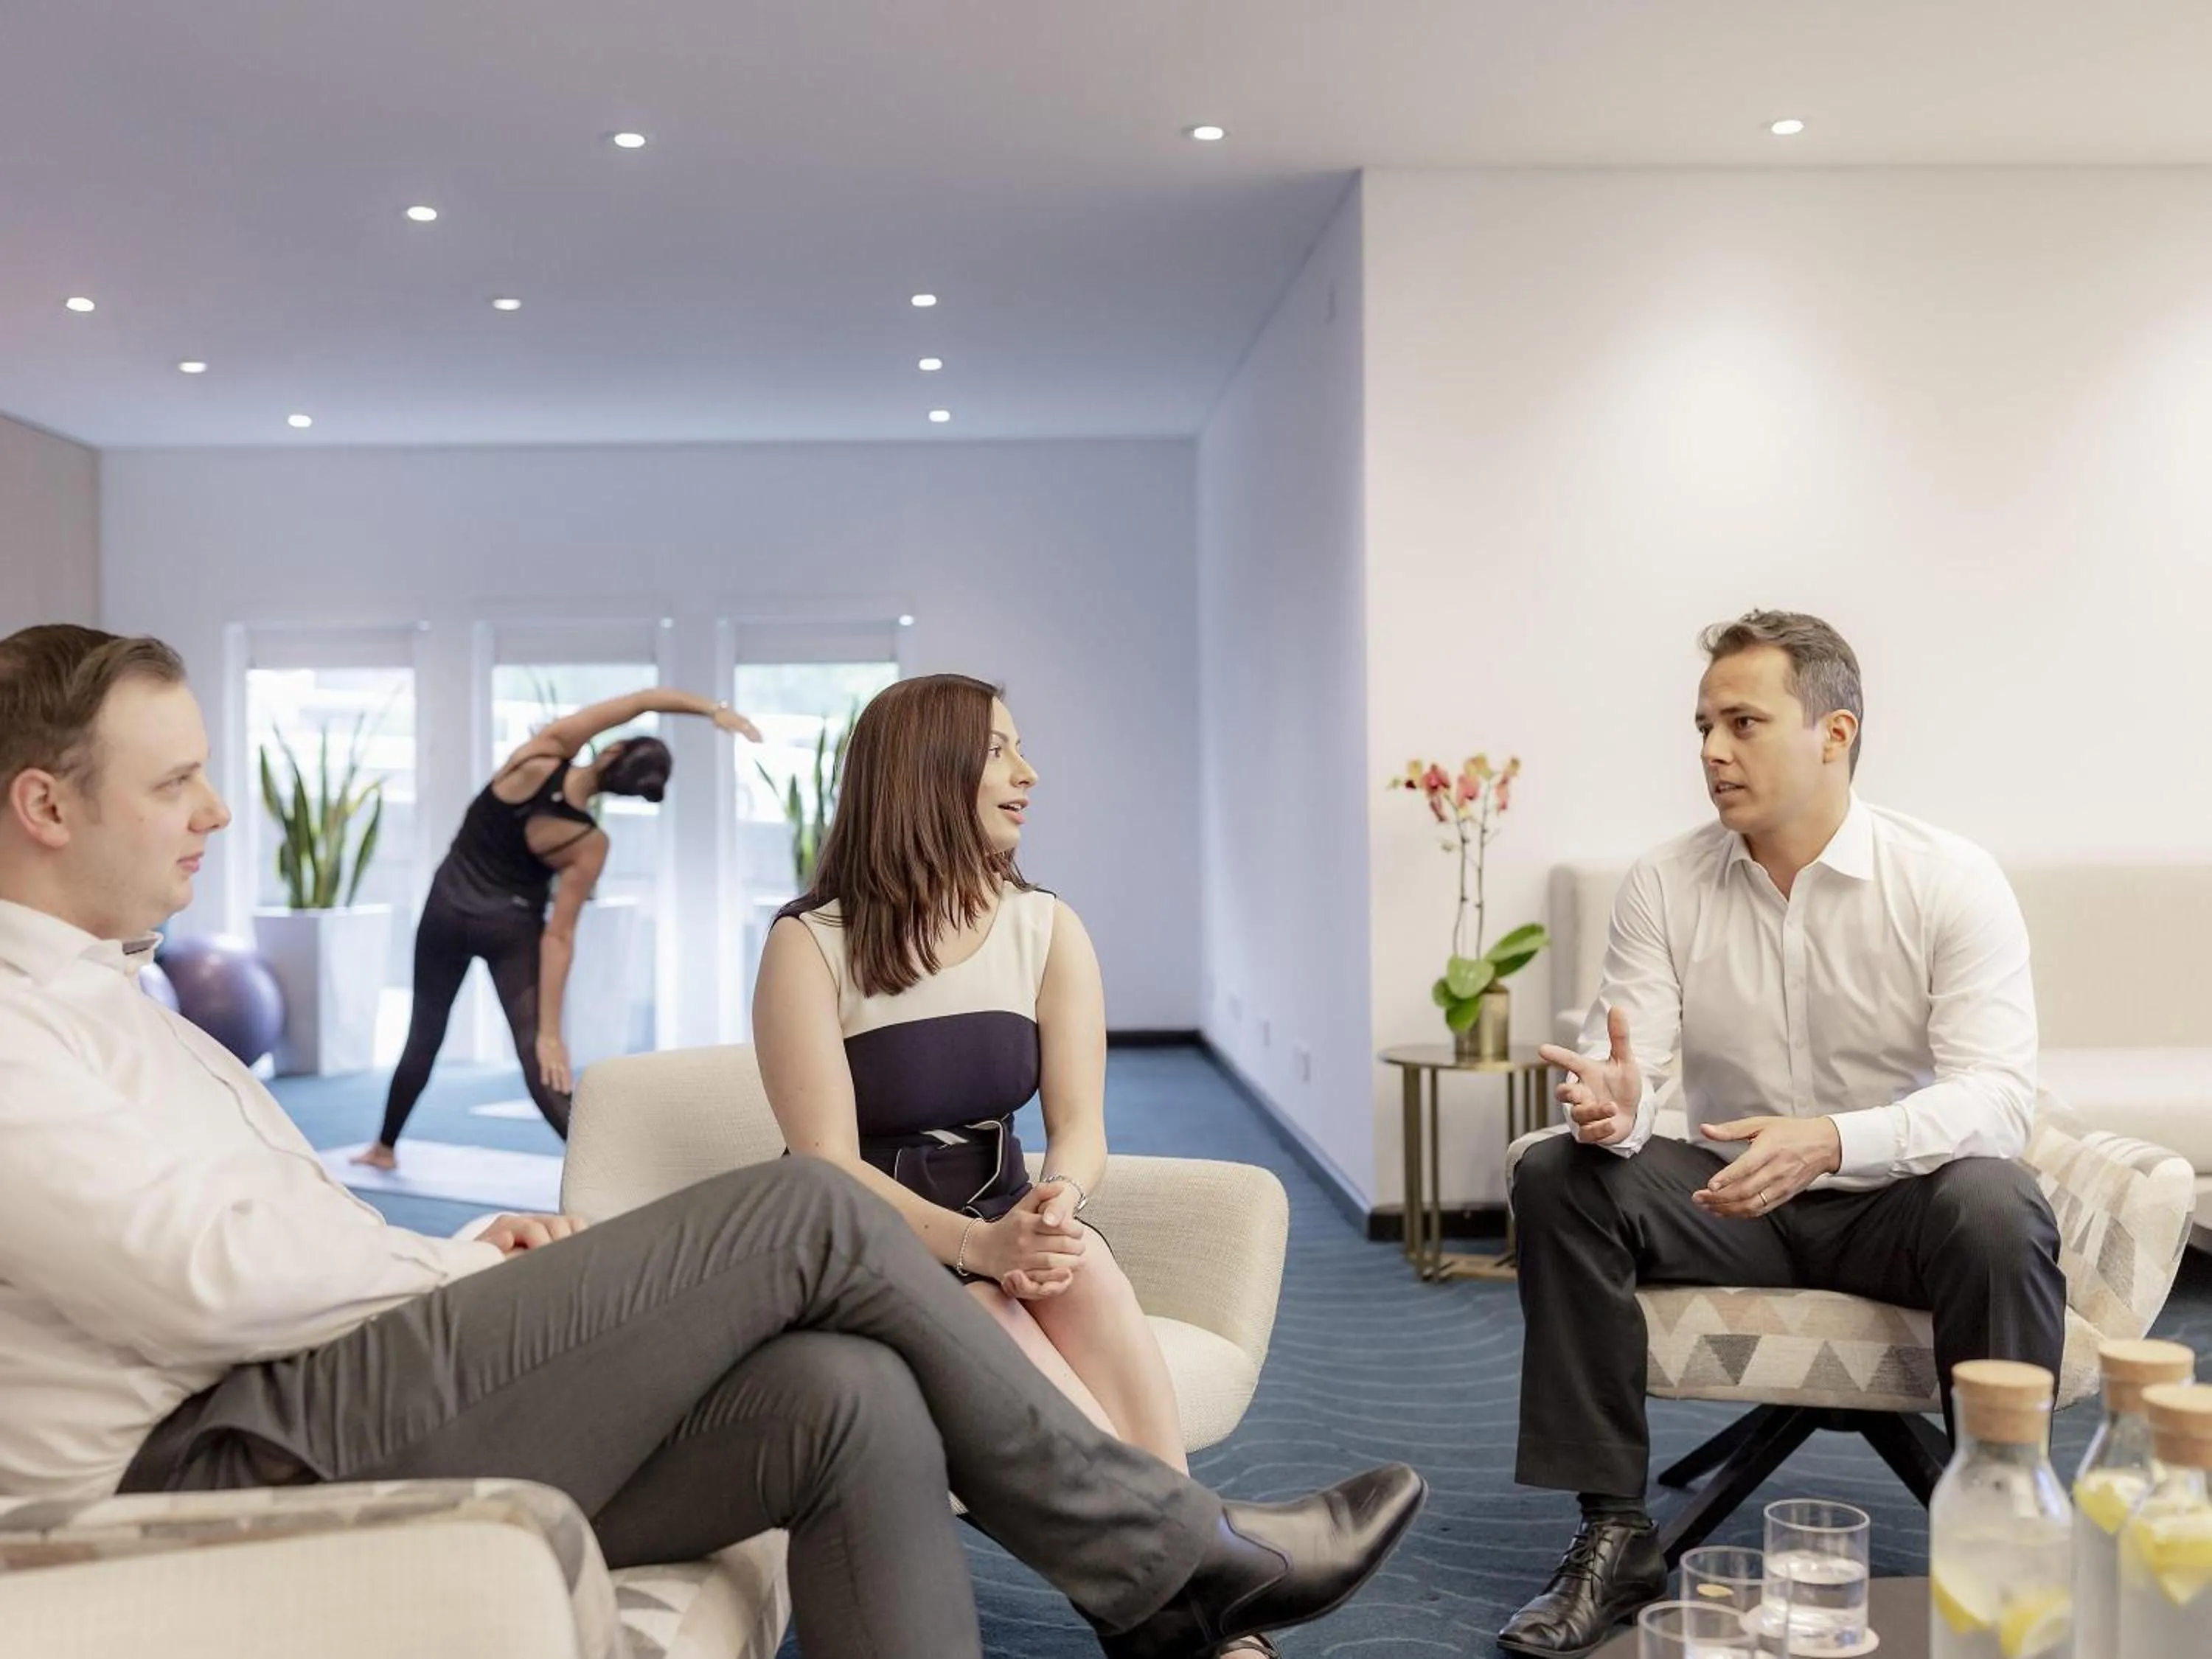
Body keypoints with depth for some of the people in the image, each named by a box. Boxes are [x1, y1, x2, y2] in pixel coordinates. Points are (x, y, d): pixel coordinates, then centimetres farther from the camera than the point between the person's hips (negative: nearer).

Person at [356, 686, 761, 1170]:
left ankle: (384, 1147, 37)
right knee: (537, 1055, -9)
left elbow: (644, 700, -20)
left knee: (425, 1034, 21)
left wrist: (712, 708, -21)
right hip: (511, 924, -3)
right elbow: (558, 936, -20)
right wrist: (550, 1031, -17)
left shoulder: (541, 756, -21)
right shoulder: (589, 844, -20)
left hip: (448, 905, 3)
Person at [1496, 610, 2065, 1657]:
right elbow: (1627, 1069, -8)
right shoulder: (1665, 886, -3)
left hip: (1896, 1204, -2)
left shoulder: (1950, 882, -11)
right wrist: (1614, 1104, -35)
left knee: (1994, 1207, -34)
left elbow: (1999, 1095, -21)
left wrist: (1833, 1140, -40)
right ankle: (1614, 1534, -14)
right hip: (1729, 1201, 3)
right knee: (1556, 1178, -20)